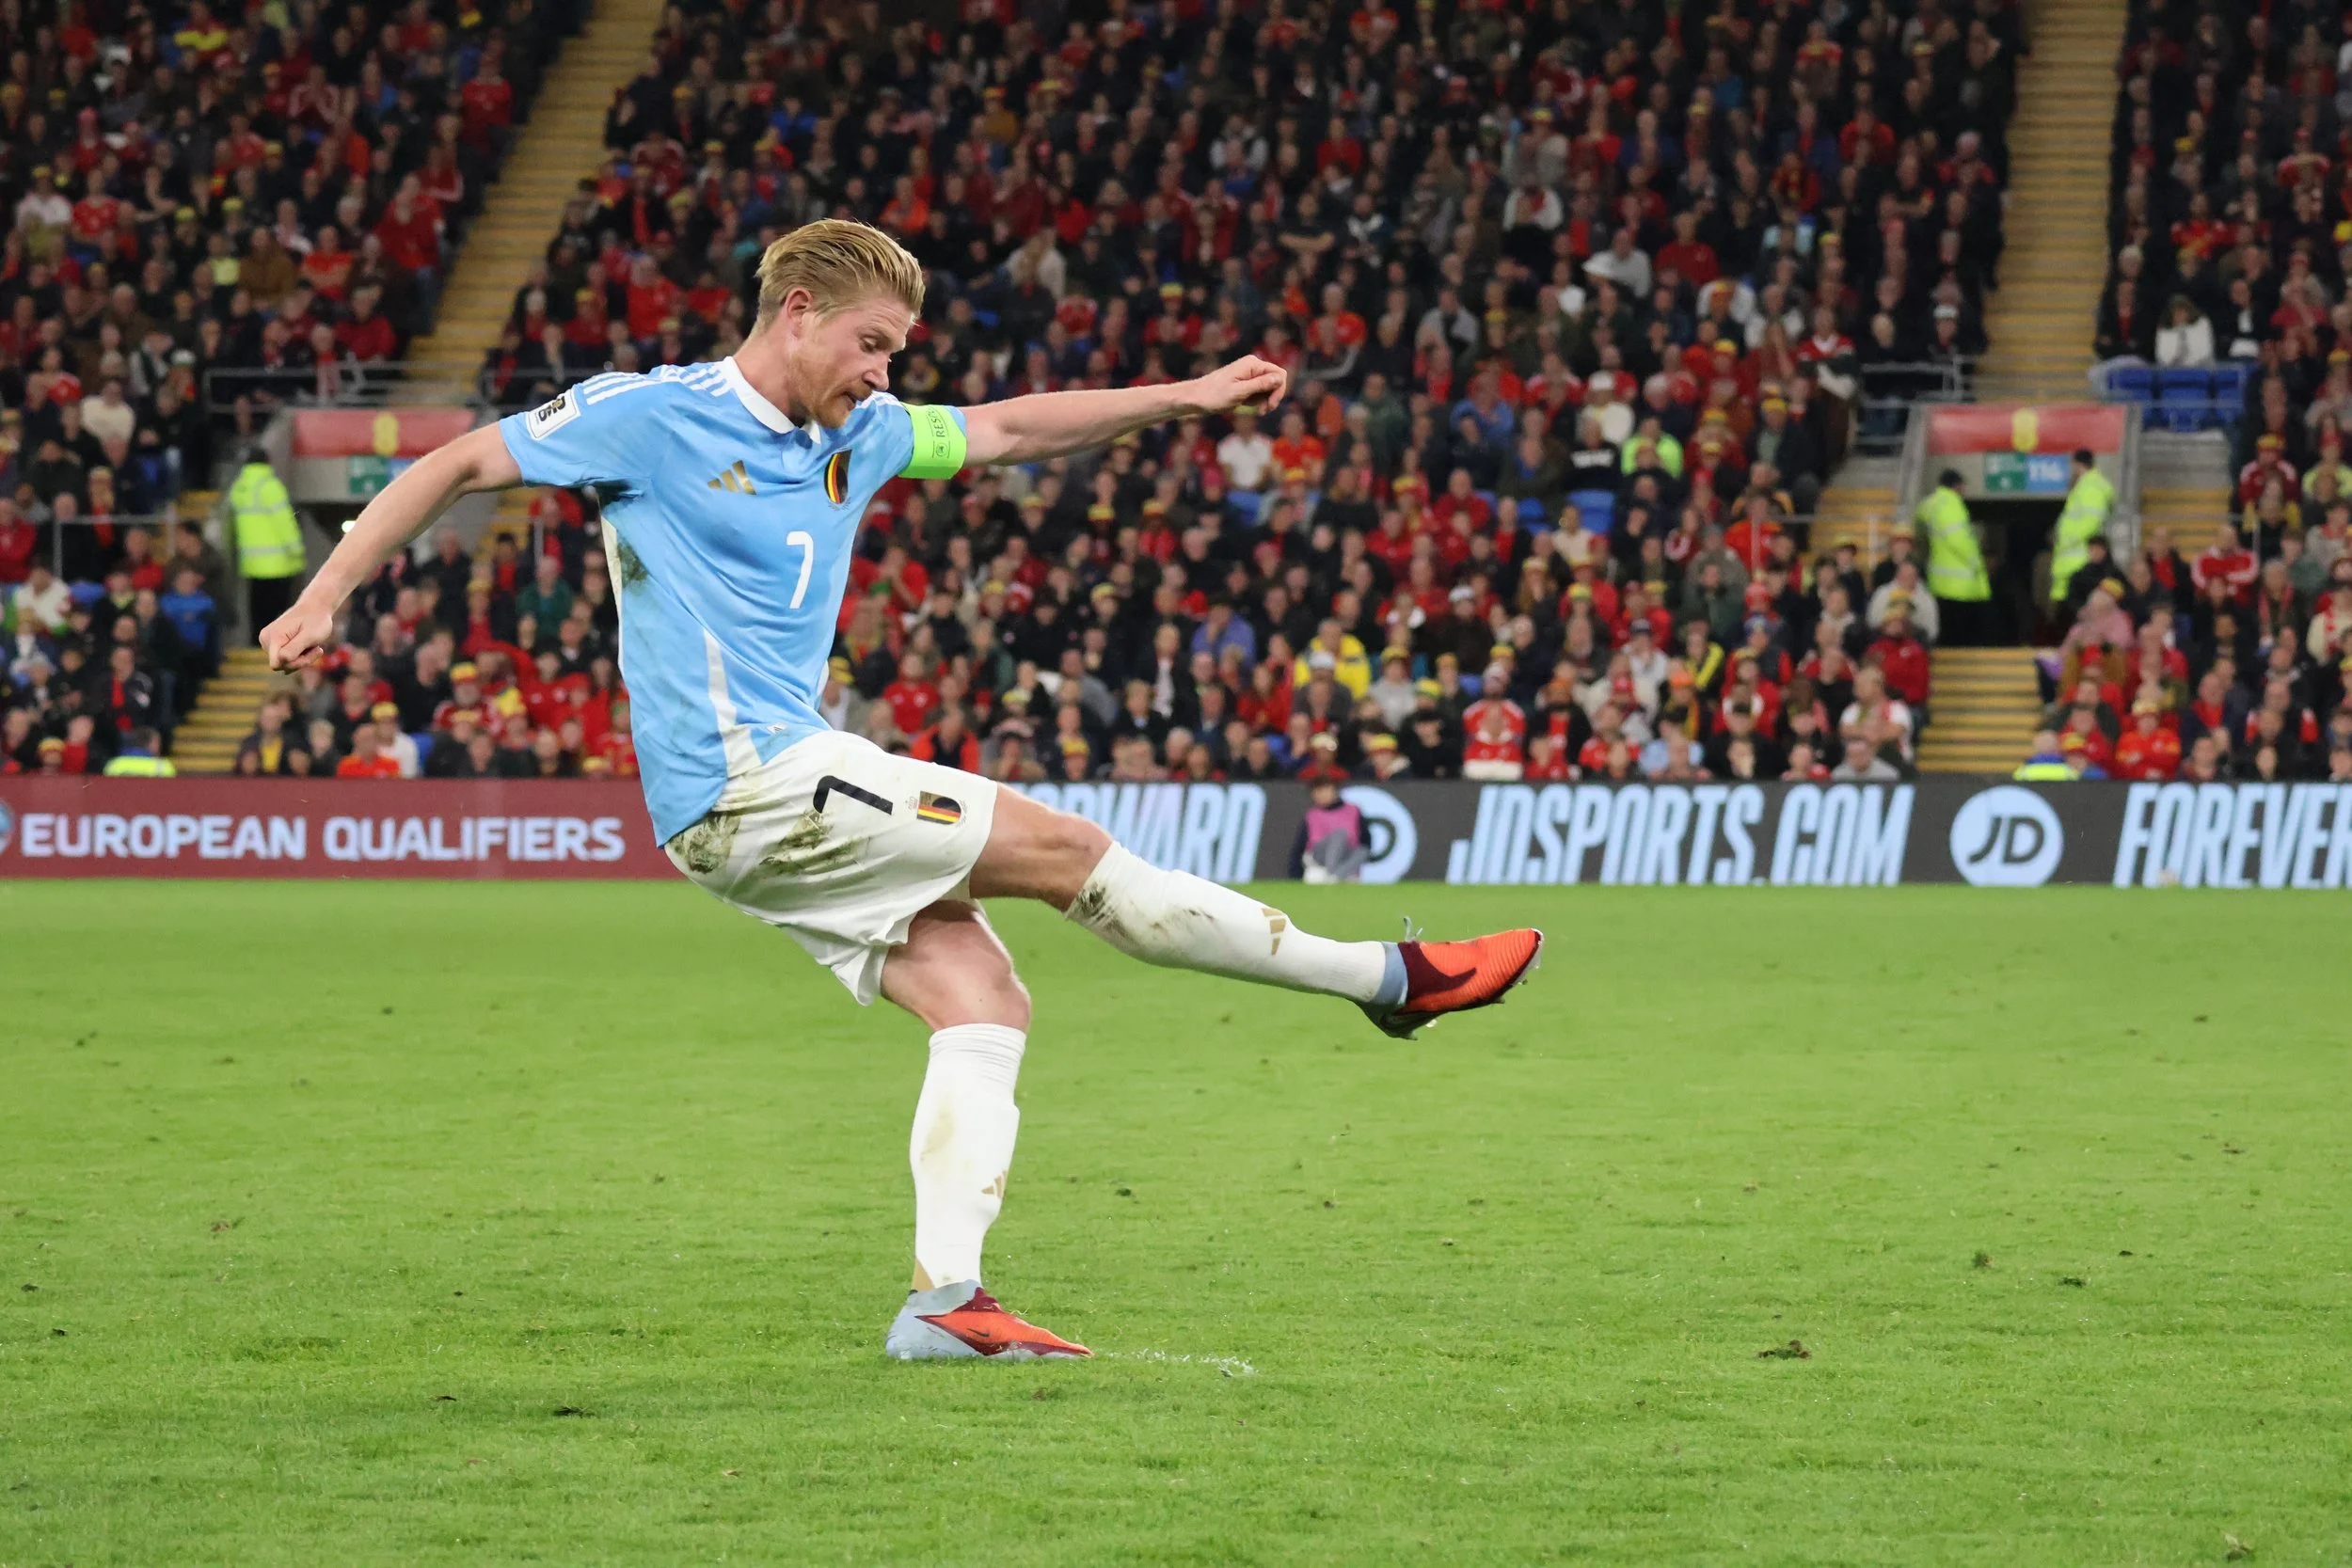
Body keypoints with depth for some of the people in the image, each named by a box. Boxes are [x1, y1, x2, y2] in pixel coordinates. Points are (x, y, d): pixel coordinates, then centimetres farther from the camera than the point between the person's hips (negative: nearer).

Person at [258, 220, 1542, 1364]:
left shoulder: (855, 436, 14)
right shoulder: (652, 416, -7)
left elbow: (1008, 429, 25)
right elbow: (460, 465, -4)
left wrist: (1184, 398, 19)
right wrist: (325, 596, -10)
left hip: (791, 783, 9)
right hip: (741, 779, -9)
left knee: (984, 1002, -5)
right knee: (1065, 850, -7)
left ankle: (944, 1294, -10)